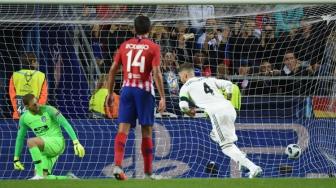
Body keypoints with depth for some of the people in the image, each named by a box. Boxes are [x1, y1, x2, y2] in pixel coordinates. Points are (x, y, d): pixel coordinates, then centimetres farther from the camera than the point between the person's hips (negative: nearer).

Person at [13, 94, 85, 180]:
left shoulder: (48, 110, -12)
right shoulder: (24, 118, 3)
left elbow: (66, 124, -15)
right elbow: (20, 138, 17)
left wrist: (76, 143, -23)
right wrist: (16, 159, 18)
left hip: (56, 142, -6)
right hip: (45, 149, 6)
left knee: (31, 141, -31)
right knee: (43, 179, -9)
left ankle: (39, 175, -27)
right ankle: (69, 179, 11)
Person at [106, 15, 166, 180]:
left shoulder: (125, 45, 9)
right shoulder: (153, 47, -1)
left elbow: (113, 70, 9)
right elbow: (156, 73, -10)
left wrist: (110, 93, 17)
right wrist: (162, 97, -10)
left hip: (127, 89, 2)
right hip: (144, 90, -2)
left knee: (123, 129, -4)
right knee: (147, 132, 6)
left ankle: (117, 165, -22)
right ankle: (148, 172, 12)